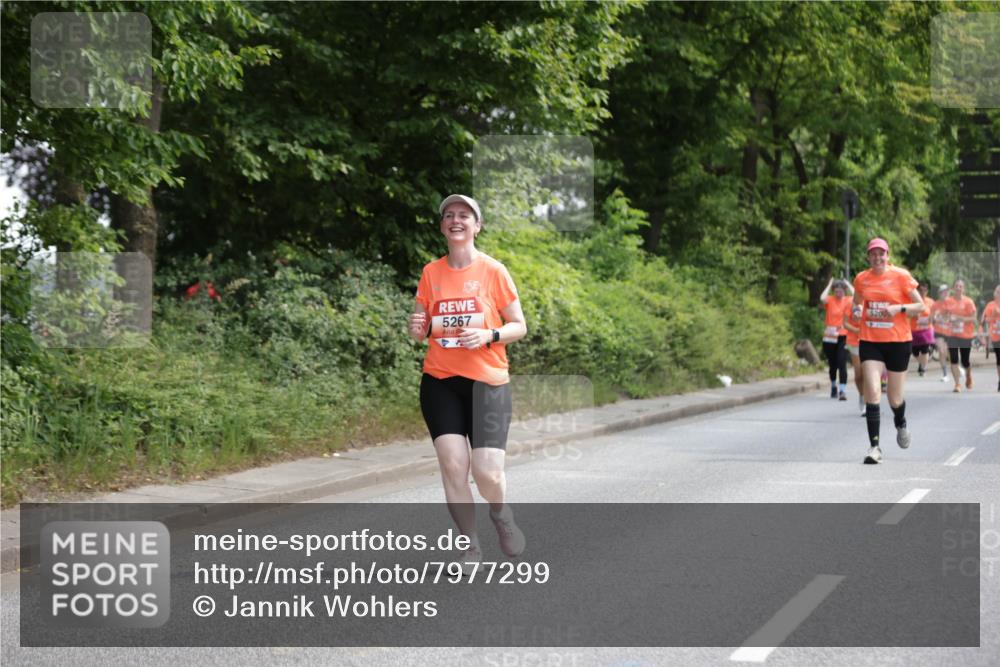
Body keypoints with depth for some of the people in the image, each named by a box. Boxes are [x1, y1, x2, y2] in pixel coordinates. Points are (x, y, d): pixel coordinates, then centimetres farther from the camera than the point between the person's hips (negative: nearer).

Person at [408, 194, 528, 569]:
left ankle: (502, 515, 23)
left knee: (487, 473, -11)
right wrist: (418, 328, -10)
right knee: (452, 465, -9)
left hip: (487, 382, -2)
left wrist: (489, 335, -16)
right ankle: (470, 545, 9)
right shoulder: (431, 273, 6)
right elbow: (420, 330, 13)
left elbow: (519, 326, 2)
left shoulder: (493, 271, -2)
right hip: (440, 382, 2)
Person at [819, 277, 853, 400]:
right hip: (829, 337, 1)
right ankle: (833, 387, 35)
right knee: (832, 364, 13)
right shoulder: (830, 300, 1)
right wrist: (829, 285, -8)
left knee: (842, 364, -12)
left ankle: (843, 390, -17)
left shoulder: (848, 301, 3)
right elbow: (822, 299, -20)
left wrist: (849, 285, -4)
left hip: (843, 336, -1)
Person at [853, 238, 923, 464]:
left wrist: (899, 308, -18)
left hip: (898, 341, -1)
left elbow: (920, 305, -2)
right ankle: (874, 447, -11)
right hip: (870, 341, 2)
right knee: (872, 392, -14)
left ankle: (901, 425, 43)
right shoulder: (861, 279, 5)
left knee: (895, 399, 7)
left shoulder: (901, 276, -5)